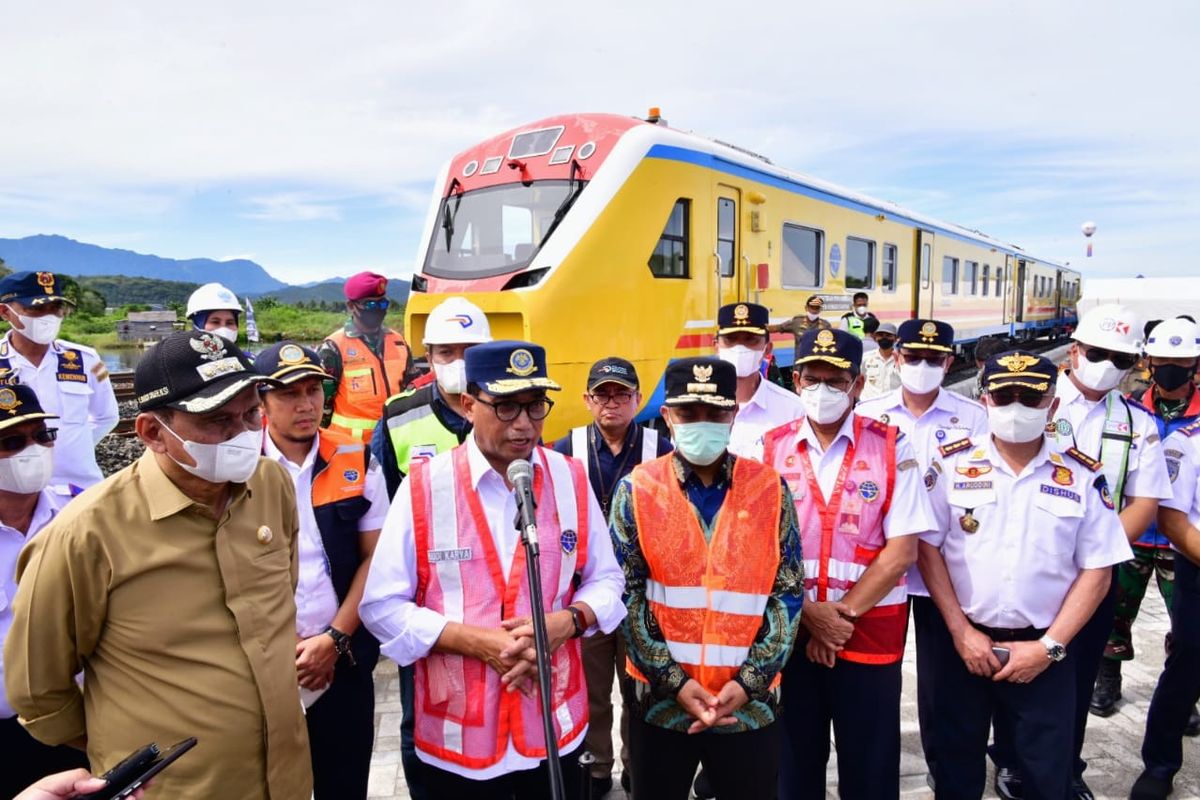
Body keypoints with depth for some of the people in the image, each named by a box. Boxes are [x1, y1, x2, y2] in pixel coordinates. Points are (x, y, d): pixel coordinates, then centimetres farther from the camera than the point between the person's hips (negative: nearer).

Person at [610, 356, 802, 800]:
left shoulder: (770, 488, -1)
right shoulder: (637, 489, -3)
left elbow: (789, 592, -2)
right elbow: (626, 594, -5)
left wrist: (748, 682, -9)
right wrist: (673, 681, -11)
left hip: (751, 704, 1)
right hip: (659, 699, 0)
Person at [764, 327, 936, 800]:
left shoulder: (891, 447, -4)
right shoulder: (770, 448, 0)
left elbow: (902, 550, -9)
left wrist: (845, 615, -11)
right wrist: (808, 613, -11)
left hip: (870, 632, -1)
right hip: (789, 629, 2)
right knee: (794, 760, 16)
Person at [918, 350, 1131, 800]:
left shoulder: (1082, 476, -2)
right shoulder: (952, 464, -4)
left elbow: (1096, 571, -1)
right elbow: (928, 548, -2)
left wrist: (1049, 646, -8)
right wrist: (960, 631, -8)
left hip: (1045, 653, 0)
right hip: (963, 644, 0)